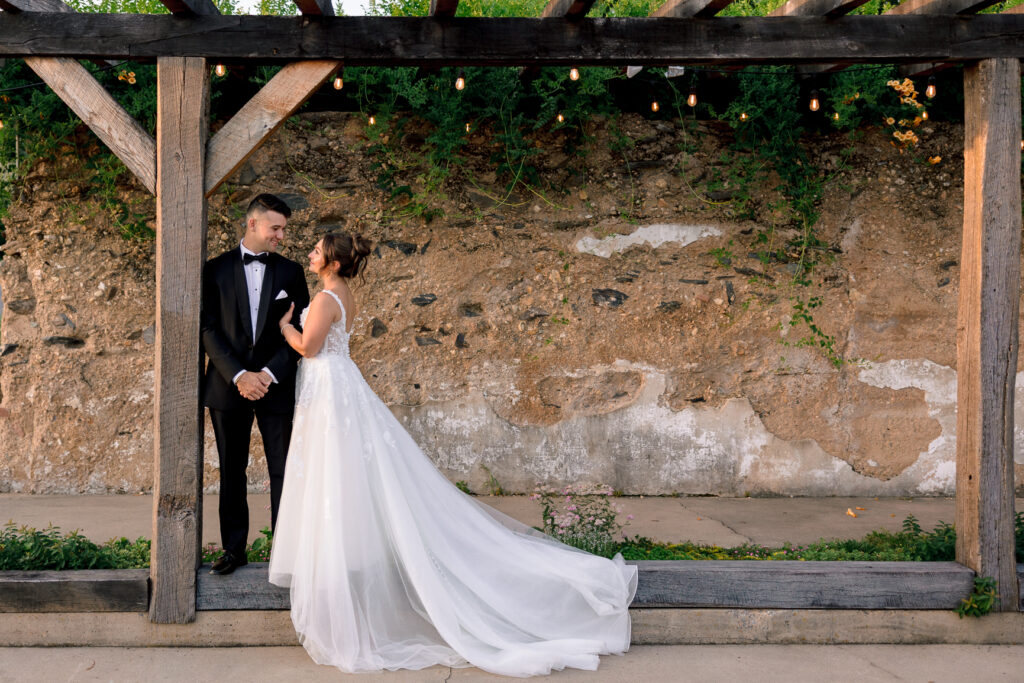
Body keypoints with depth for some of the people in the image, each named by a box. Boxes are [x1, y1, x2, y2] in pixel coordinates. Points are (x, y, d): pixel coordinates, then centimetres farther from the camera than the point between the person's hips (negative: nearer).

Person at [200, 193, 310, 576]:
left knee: (283, 470, 0)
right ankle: (234, 549, 19)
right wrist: (238, 375, -12)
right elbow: (208, 329, -1)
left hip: (276, 385, 0)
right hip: (228, 385, 0)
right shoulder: (217, 269, 4)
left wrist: (270, 373, -10)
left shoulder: (290, 272, 6)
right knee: (231, 472, 8)